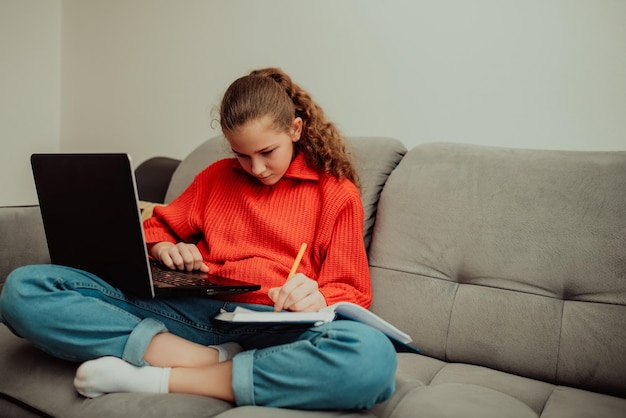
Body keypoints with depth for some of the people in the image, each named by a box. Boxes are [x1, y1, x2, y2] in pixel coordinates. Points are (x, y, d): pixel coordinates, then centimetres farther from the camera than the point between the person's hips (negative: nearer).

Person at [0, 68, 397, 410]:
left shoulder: (337, 193, 9)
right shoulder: (217, 177, 21)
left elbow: (351, 292, 6)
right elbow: (158, 228, 27)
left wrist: (318, 300, -18)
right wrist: (164, 248, 3)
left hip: (271, 327, -2)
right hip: (191, 313, 4)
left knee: (374, 354, -39)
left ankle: (157, 379, -26)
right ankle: (210, 361, -25)